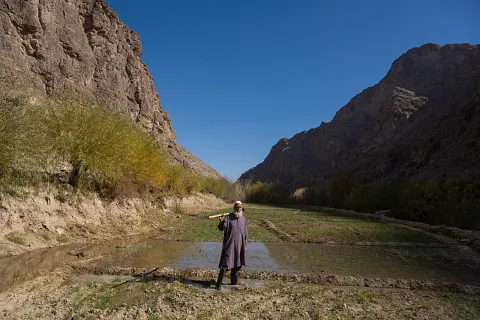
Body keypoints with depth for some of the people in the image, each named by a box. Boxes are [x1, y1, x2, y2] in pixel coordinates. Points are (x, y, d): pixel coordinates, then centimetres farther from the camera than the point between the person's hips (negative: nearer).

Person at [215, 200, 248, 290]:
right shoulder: (228, 218, -7)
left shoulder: (243, 219, 5)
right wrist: (220, 222, -36)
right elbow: (221, 228, -15)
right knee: (225, 264, -9)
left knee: (237, 264, 14)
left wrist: (245, 245, 12)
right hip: (229, 245, -5)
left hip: (239, 245, 5)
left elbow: (245, 233, 11)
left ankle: (234, 282, 31)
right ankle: (218, 284, -3)